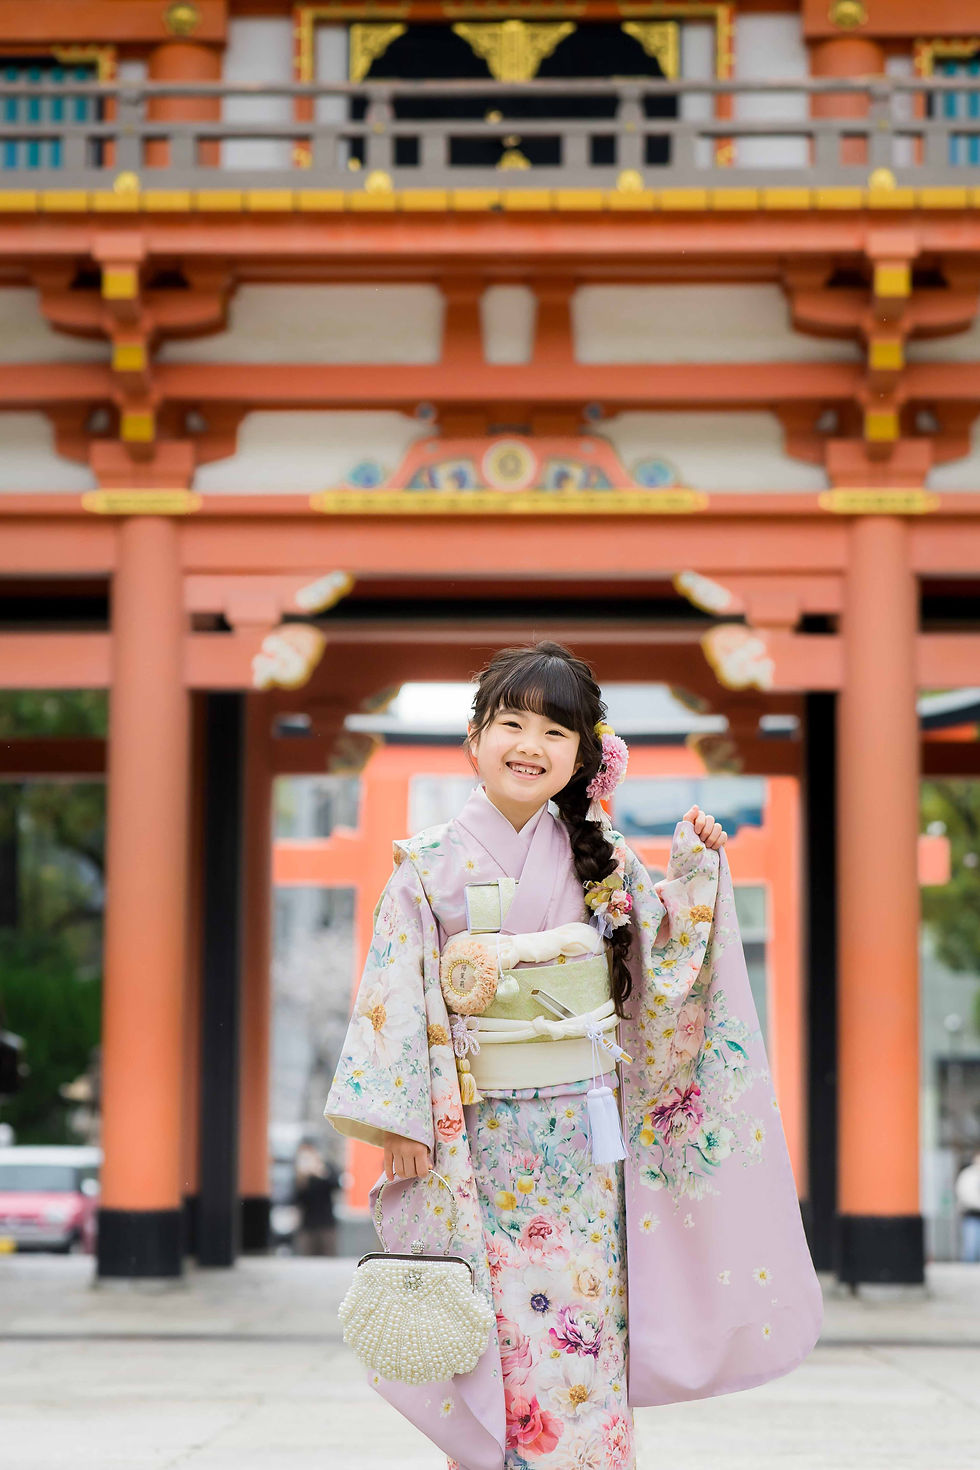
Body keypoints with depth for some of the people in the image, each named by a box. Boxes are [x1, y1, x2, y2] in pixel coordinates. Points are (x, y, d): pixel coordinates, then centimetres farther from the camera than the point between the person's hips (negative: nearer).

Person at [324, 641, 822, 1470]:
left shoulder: (600, 858, 5)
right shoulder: (432, 864, -2)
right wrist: (402, 1121, -8)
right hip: (478, 1134, -2)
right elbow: (397, 993, -3)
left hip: (584, 1129, 2)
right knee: (496, 1333, 1)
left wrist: (694, 872, -1)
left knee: (586, 1324, 2)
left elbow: (660, 965, 11)